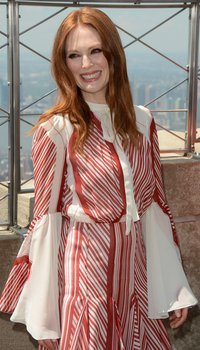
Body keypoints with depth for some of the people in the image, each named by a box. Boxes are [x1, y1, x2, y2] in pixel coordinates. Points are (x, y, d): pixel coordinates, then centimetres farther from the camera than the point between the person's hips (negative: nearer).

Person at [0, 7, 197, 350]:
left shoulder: (141, 121, 3)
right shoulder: (55, 131, -11)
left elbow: (155, 205, 7)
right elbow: (46, 220, -9)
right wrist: (43, 314, -8)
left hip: (134, 267, 5)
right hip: (83, 270, -4)